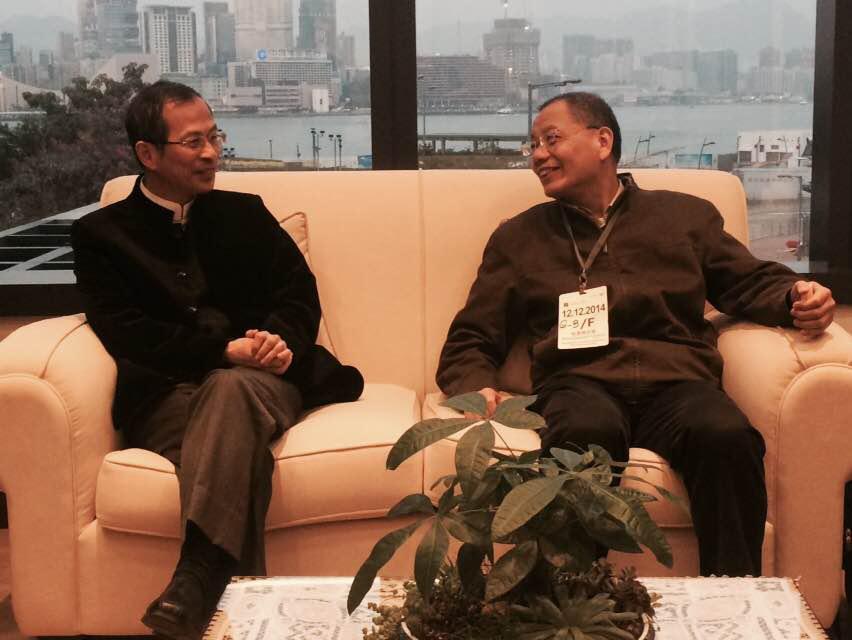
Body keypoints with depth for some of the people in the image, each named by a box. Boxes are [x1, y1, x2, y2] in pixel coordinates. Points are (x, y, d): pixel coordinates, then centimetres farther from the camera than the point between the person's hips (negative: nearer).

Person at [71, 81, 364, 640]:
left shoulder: (245, 213, 21)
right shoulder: (101, 234, 11)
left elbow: (301, 295, 13)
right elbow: (129, 336, -2)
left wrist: (279, 341, -12)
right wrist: (227, 351, -15)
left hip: (260, 380, 2)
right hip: (167, 395, -1)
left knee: (231, 389, -36)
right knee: (236, 435, -37)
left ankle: (198, 578, -46)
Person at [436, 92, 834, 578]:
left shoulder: (686, 215, 24)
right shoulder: (519, 237, 23)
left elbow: (752, 283, 20)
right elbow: (471, 342, 21)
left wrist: (796, 299, -4)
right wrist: (478, 388, -2)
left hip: (676, 382, 1)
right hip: (580, 384, 0)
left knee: (727, 435, -35)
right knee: (587, 433, -39)